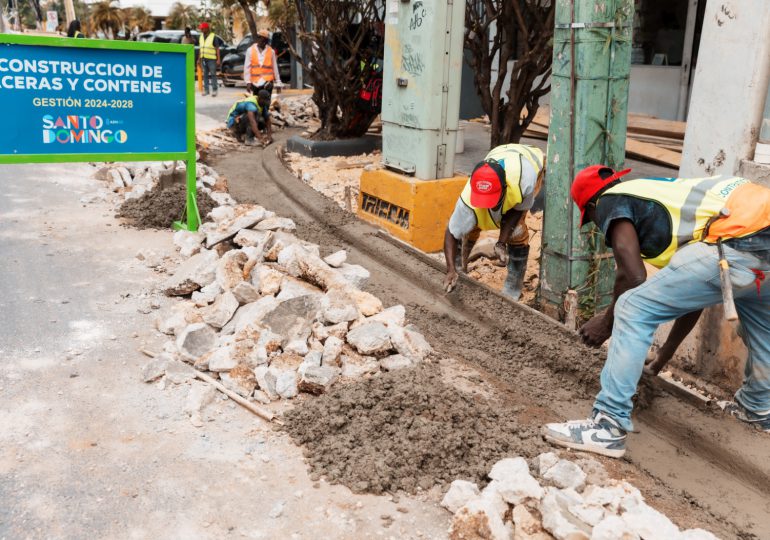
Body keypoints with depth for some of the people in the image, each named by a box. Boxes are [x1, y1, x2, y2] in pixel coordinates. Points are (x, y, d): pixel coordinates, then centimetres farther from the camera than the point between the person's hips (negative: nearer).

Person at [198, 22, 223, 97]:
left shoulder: (213, 36, -4)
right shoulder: (201, 37, 14)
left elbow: (217, 49, -5)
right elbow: (201, 49, 18)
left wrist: (218, 59, -11)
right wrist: (199, 59, 14)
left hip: (211, 59, -6)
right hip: (203, 59, 6)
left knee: (213, 74, -5)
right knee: (205, 75, 7)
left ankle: (214, 90, -1)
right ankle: (206, 89, 11)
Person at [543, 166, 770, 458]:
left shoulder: (611, 201, 11)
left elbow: (633, 278, -3)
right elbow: (694, 292, 37)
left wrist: (607, 321, 16)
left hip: (738, 242, -9)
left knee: (634, 310, -3)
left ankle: (608, 427, -2)